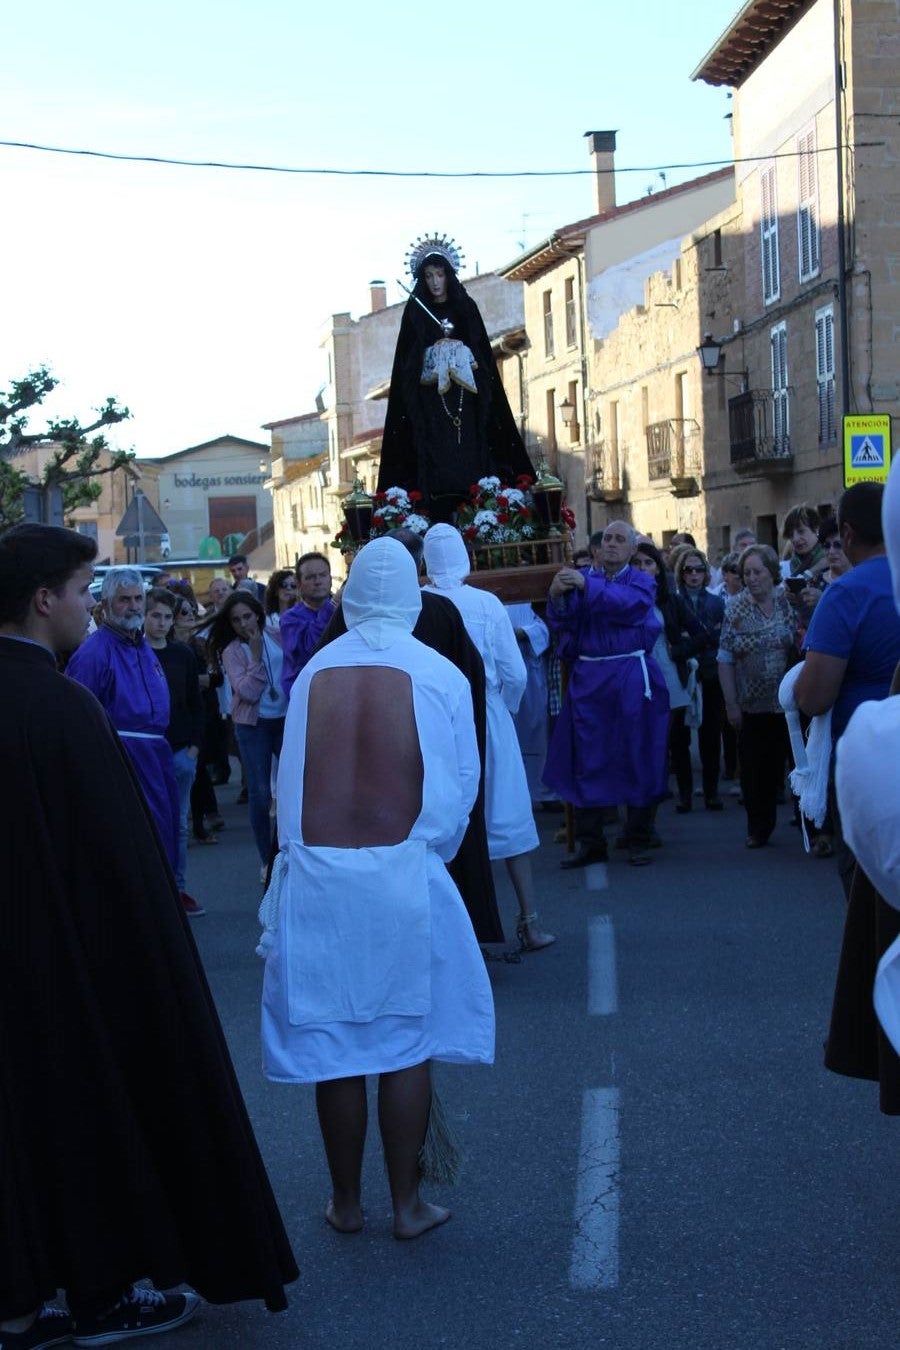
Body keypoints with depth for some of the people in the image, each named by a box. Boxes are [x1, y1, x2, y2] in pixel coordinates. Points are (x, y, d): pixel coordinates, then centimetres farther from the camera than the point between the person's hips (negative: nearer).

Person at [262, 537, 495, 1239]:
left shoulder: (313, 673, -1)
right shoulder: (440, 675, -5)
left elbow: (290, 780, 2)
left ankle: (347, 1202, 22)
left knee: (333, 1043, 10)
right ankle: (408, 1202, 16)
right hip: (406, 877, -1)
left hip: (318, 878, 2)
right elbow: (464, 782, 0)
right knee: (406, 1039, 9)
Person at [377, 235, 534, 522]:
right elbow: (408, 358, 4)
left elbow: (481, 348, 9)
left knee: (469, 453, -7)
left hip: (465, 393, 1)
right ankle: (439, 519, -15)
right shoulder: (415, 310, 9)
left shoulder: (465, 306, 12)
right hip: (429, 395, -1)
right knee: (435, 457, -11)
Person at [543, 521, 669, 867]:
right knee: (587, 761, 3)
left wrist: (586, 586, -29)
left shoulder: (641, 582, 4)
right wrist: (556, 595, -22)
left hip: (631, 679, -2)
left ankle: (638, 841, 13)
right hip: (588, 678, 2)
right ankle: (590, 843, 11)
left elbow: (627, 603, -19)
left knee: (637, 759, 3)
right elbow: (560, 623, -2)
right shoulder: (580, 577, 9)